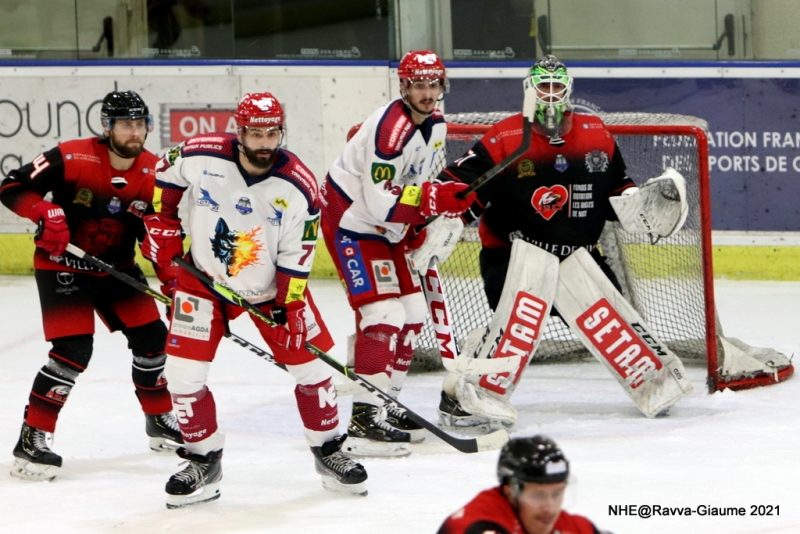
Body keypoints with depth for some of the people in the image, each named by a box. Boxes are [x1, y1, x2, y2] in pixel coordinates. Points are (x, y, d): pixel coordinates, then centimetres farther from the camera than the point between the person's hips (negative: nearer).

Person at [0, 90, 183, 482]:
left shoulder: (153, 174, -7)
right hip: (61, 266, -6)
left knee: (152, 336, 4)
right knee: (73, 350, -19)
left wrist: (171, 274, -15)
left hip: (117, 268, 6)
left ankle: (160, 420, 27)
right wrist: (45, 212, -35)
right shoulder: (72, 159, -22)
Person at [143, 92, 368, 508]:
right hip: (203, 278, 0)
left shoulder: (299, 188, -19)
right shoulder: (200, 156, -20)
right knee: (183, 374, -7)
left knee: (310, 362, 1)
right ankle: (204, 461, 11)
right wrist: (161, 223, -1)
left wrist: (290, 309, -15)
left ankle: (328, 452, 22)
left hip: (270, 286, 0)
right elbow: (165, 173, 3)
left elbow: (296, 256, -13)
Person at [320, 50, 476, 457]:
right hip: (351, 221, -10)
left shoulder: (436, 125, 5)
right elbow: (381, 201, -31)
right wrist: (437, 199, -33)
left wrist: (432, 223, 5)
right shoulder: (391, 128, -26)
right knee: (383, 314, -19)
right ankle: (364, 421, -20)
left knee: (412, 314, 10)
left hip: (388, 228, 10)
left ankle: (386, 405, 22)